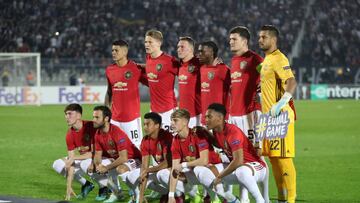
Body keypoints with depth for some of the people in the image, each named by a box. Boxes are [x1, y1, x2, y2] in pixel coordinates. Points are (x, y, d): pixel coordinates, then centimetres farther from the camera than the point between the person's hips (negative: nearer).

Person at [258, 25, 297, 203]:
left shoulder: (279, 59, -12)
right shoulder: (266, 60, 18)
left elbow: (291, 83, -24)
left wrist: (280, 104, -34)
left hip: (280, 116, -10)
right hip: (268, 116, 10)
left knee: (283, 157, -9)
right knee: (273, 157, 12)